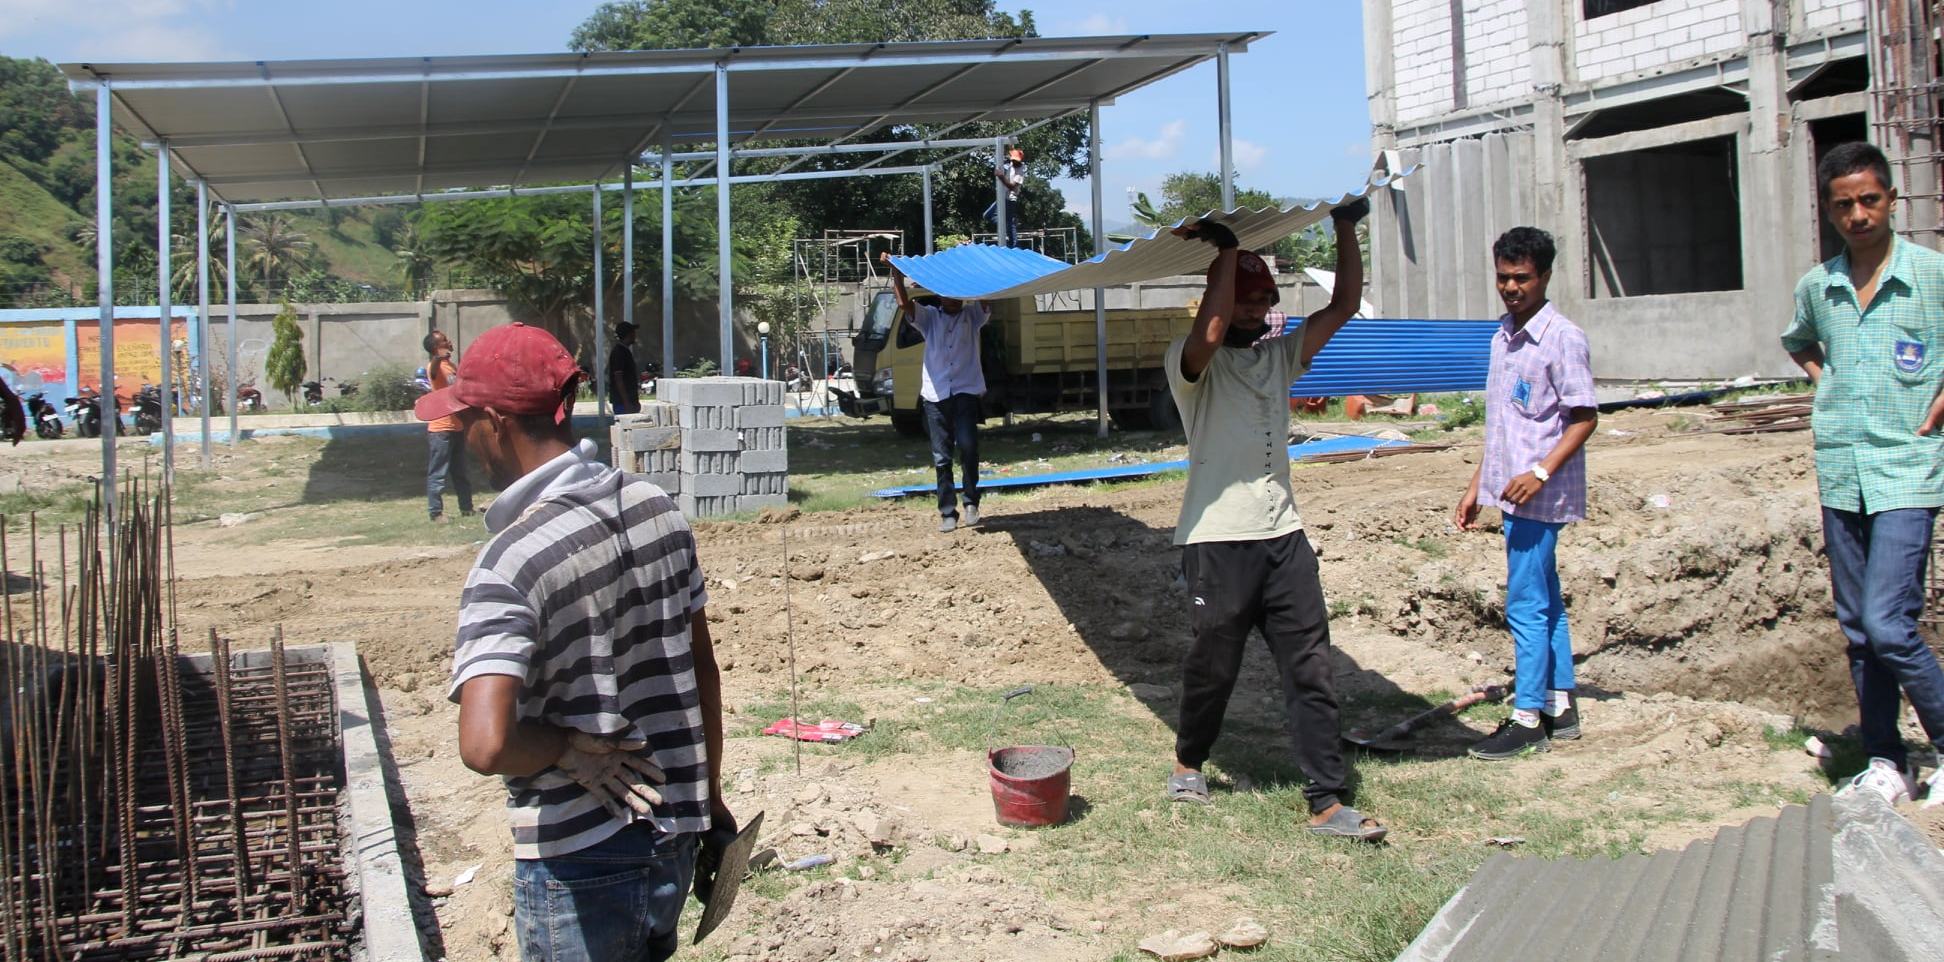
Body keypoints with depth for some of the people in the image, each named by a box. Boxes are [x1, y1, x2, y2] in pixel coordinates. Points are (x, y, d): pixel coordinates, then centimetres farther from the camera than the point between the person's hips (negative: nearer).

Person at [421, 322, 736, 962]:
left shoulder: (513, 559, -21)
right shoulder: (657, 509, -1)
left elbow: (485, 745, -33)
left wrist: (573, 748, -14)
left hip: (578, 864, -6)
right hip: (675, 840, 6)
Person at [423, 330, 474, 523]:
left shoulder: (451, 365, 15)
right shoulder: (436, 366, -13)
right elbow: (433, 370, -39)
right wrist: (437, 357, -61)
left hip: (457, 427, 9)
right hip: (440, 429, -9)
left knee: (460, 472, 17)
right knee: (438, 474, -6)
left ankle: (466, 509, 26)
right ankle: (436, 513, -4)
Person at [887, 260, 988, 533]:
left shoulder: (973, 315, 13)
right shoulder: (929, 317, 14)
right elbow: (904, 303, -1)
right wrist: (896, 271, -10)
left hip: (967, 390, -1)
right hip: (935, 394, 1)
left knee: (967, 444, -20)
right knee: (941, 457, 2)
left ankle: (971, 501, -4)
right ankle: (947, 512, 7)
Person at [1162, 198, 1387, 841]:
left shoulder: (1279, 356, 15)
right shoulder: (1190, 361, -4)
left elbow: (1344, 306, 11)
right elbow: (1211, 333, -28)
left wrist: (1346, 226, 5)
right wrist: (1228, 247, -20)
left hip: (1283, 535, 6)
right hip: (1217, 542, -5)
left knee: (1311, 671, 0)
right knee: (1213, 667, 7)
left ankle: (1327, 803, 2)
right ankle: (1188, 762, 33)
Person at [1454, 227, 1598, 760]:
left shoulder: (1562, 337, -12)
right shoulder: (1503, 336, 13)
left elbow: (1584, 417, -14)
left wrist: (1541, 472, -25)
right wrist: (1477, 484, 20)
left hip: (1539, 496, -8)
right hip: (1512, 492, 8)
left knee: (1526, 605, -5)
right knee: (1545, 601, 14)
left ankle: (1527, 719, 2)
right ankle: (1561, 708, 22)